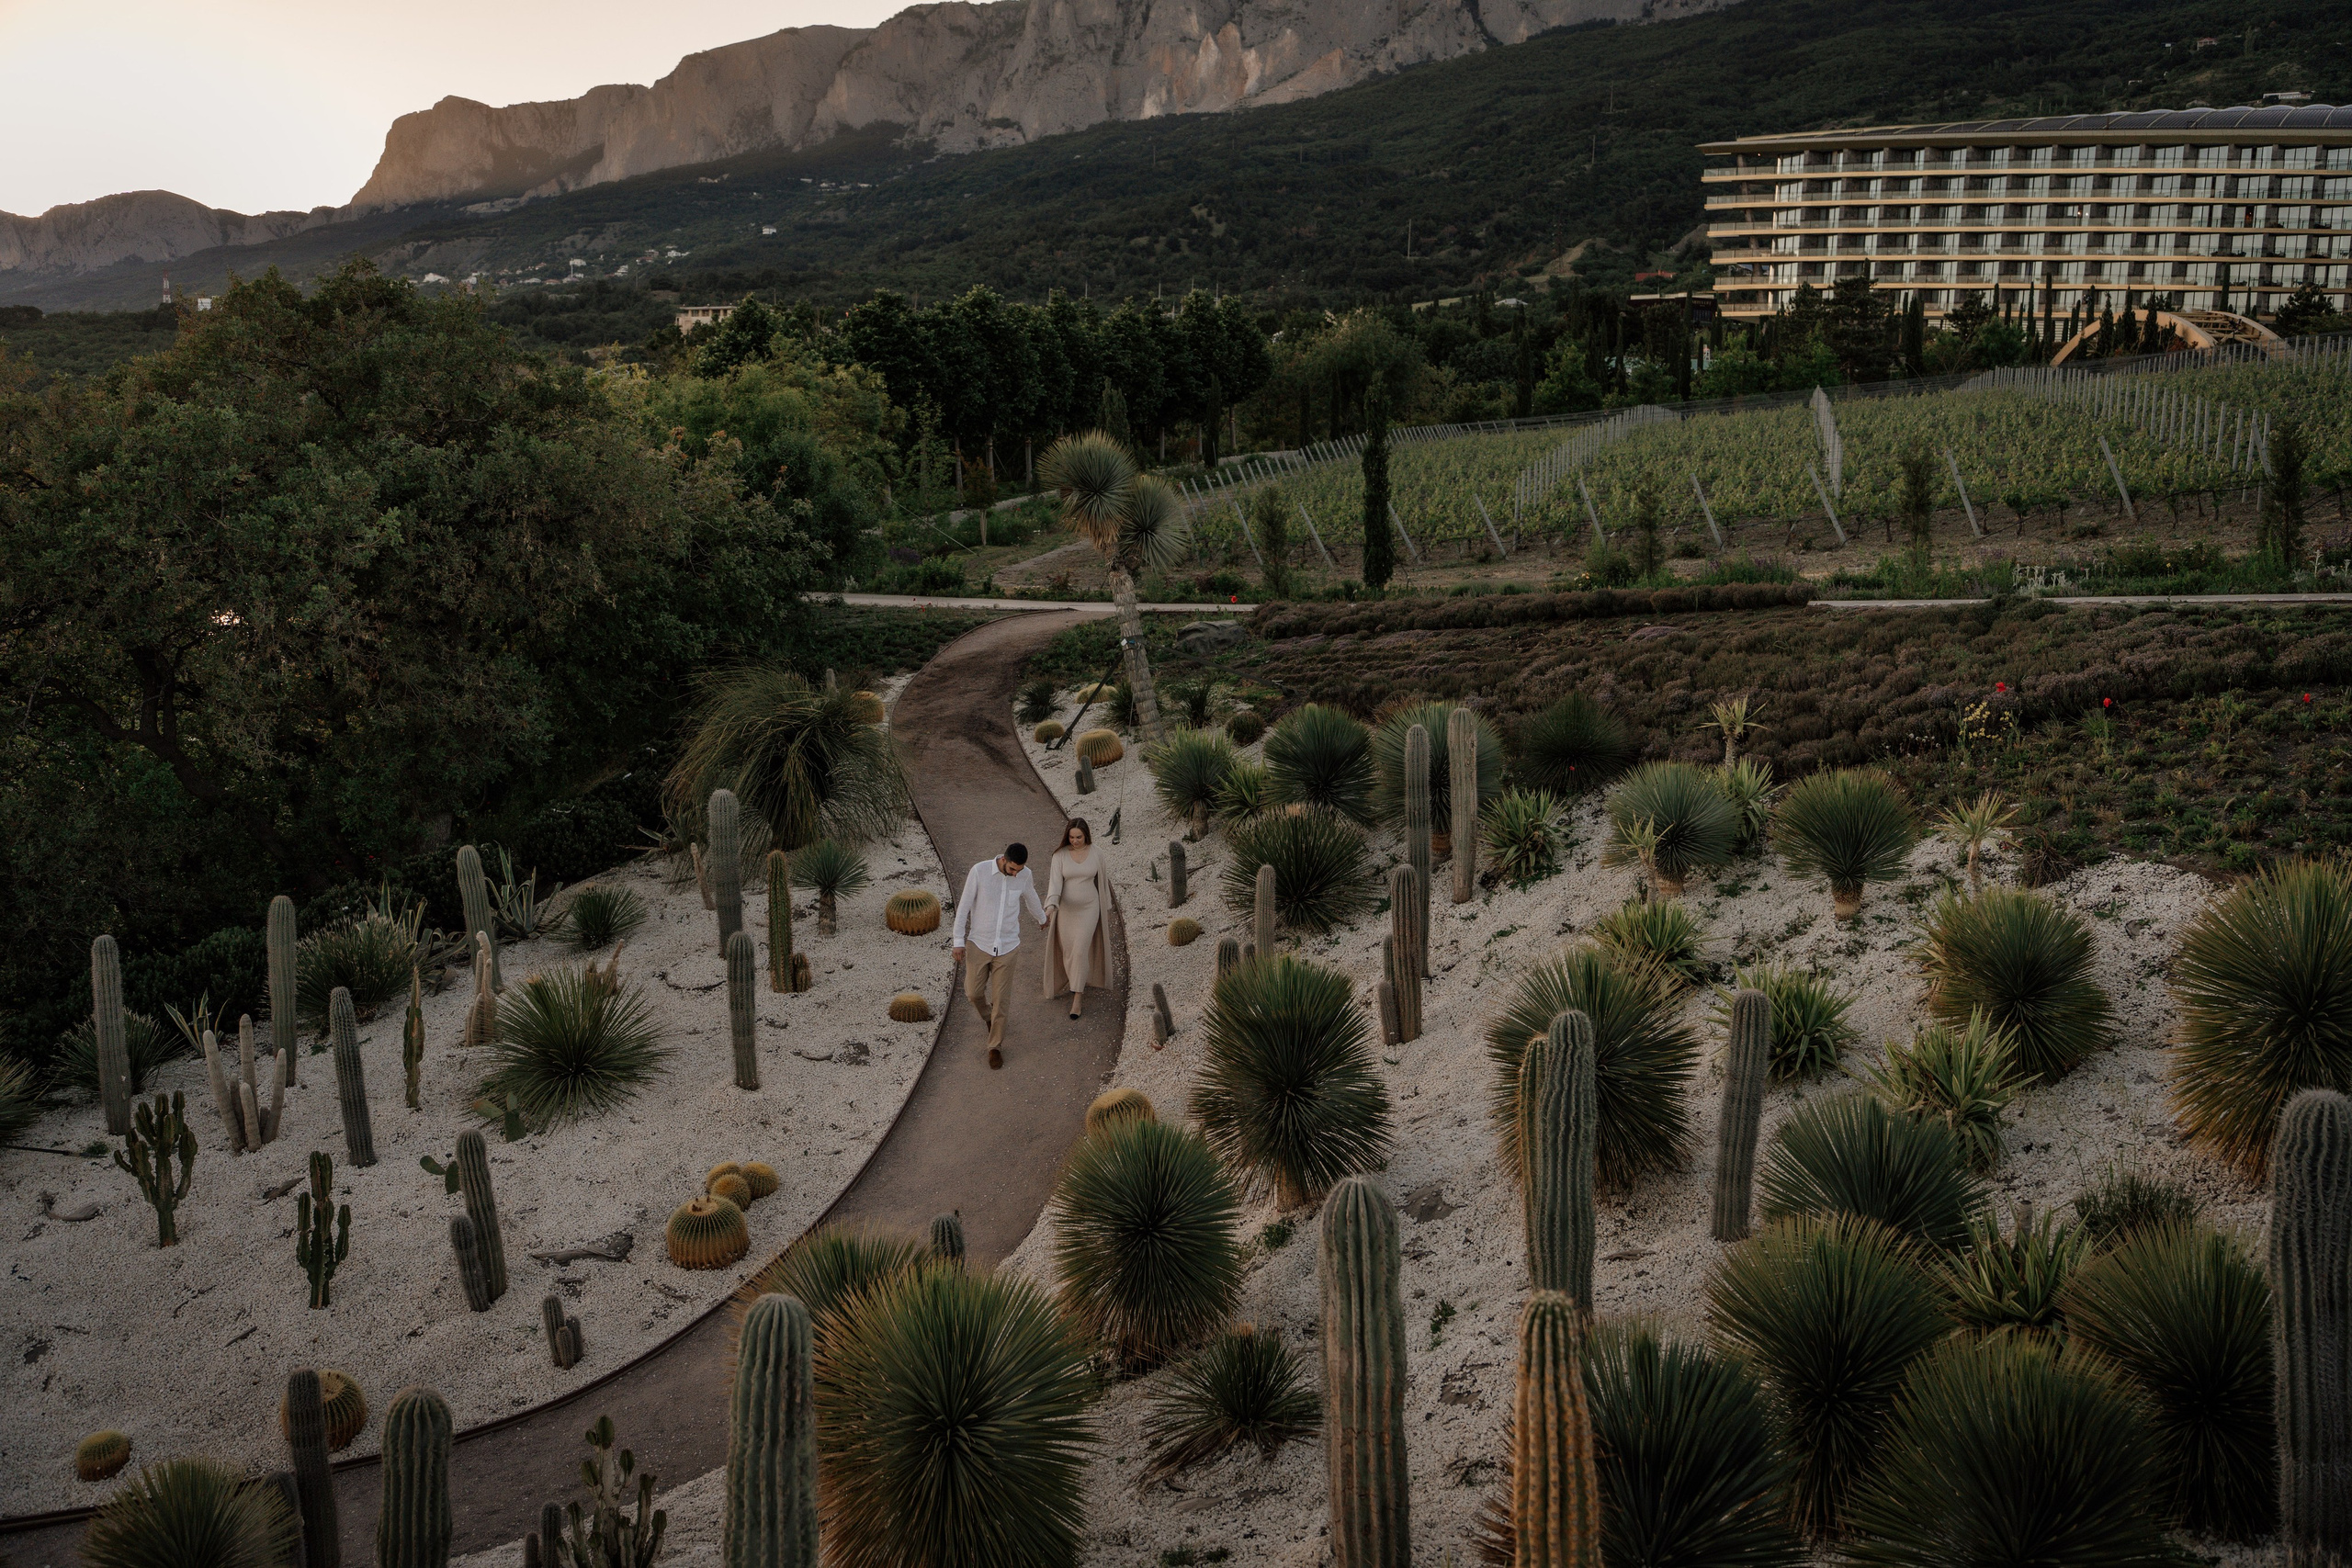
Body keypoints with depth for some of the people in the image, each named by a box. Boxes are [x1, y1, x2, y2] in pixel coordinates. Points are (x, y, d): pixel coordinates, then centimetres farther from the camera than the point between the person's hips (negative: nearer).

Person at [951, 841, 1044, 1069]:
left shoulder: (1025, 875, -9)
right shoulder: (979, 871, -18)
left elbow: (1031, 898, 15)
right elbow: (964, 906, -9)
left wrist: (1042, 918, 35)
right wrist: (958, 942, -9)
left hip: (1007, 947, 1)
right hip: (979, 944, -1)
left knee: (999, 998, 3)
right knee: (973, 992, 7)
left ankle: (995, 1046, 18)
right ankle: (988, 1017, 41)